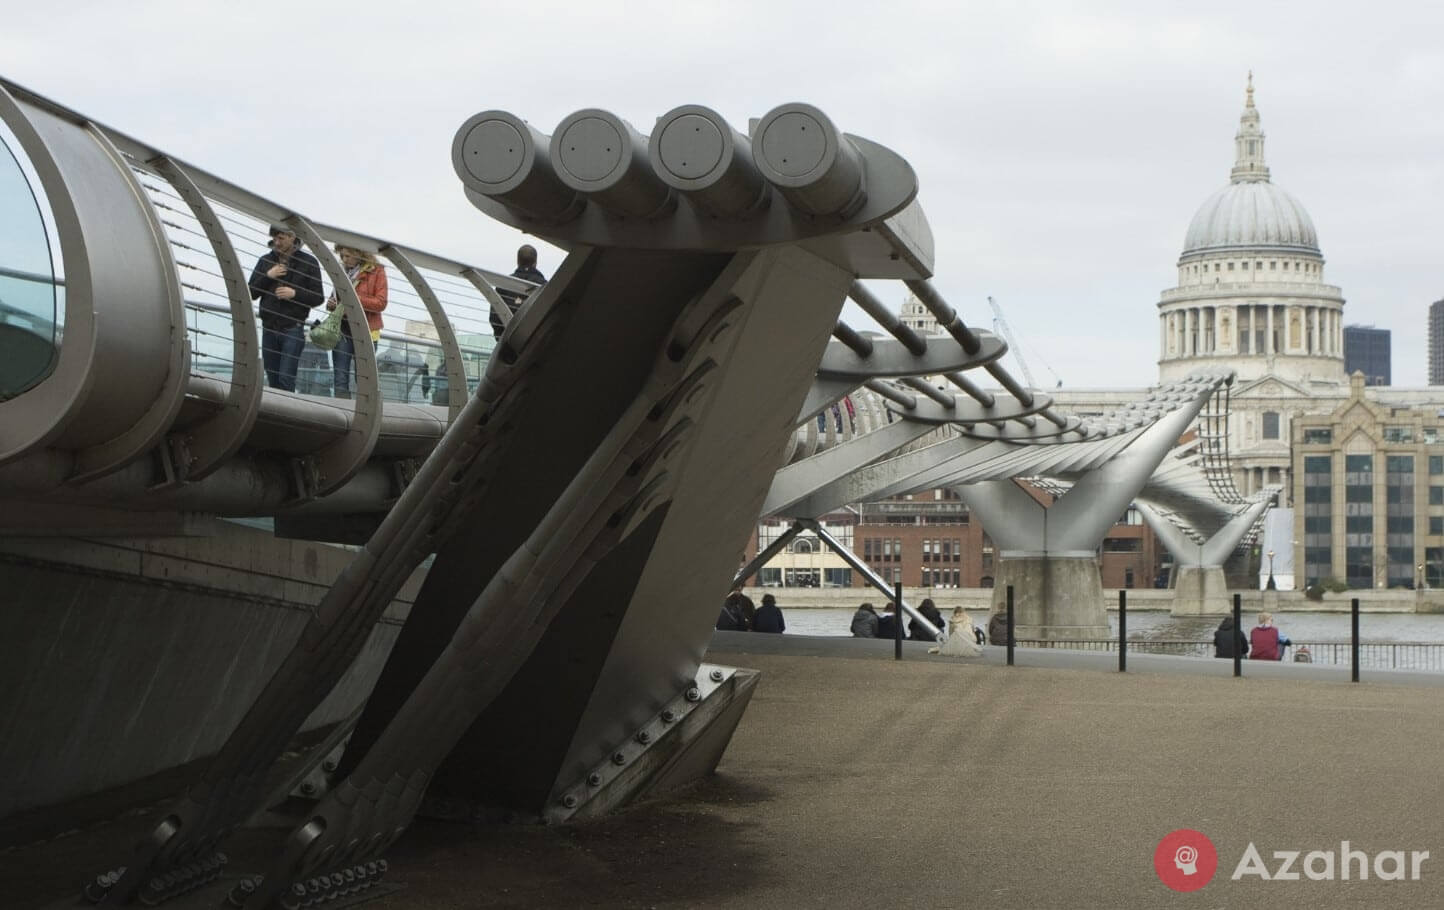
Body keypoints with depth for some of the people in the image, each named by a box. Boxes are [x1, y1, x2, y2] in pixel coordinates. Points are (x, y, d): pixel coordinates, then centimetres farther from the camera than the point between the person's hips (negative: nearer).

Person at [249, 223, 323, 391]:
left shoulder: (309, 262, 2)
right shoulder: (265, 261, 11)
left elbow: (317, 298, 2)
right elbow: (251, 293, 8)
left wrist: (295, 294, -15)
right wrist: (267, 276, -7)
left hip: (292, 329, -4)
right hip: (269, 328, 4)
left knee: (286, 378, -14)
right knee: (273, 380, 6)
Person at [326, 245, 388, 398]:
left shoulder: (376, 271, -1)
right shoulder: (342, 271, 15)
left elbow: (381, 303, -8)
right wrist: (331, 303, 2)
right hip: (342, 329, 4)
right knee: (340, 379, -3)